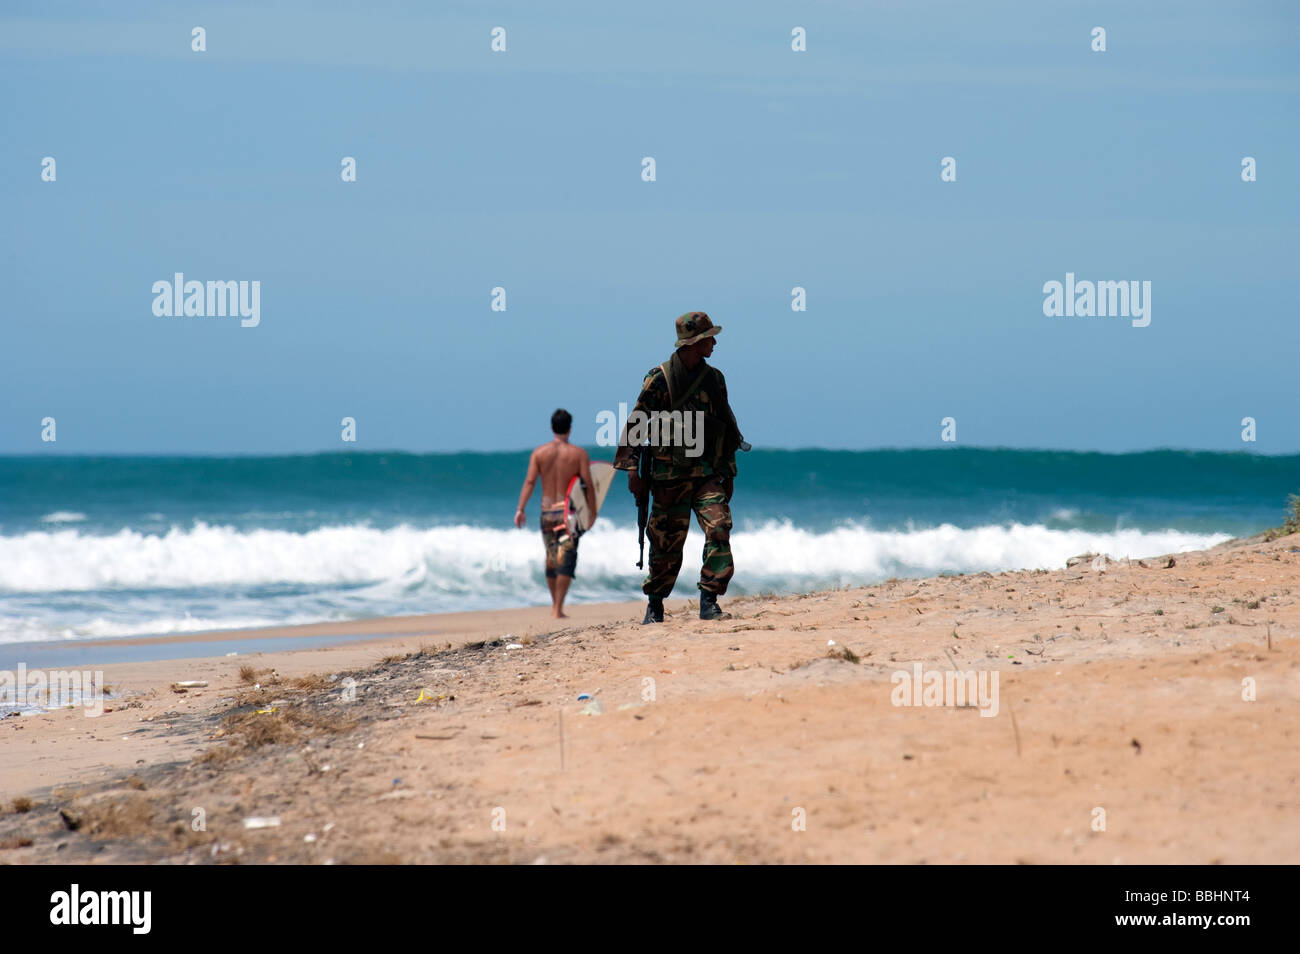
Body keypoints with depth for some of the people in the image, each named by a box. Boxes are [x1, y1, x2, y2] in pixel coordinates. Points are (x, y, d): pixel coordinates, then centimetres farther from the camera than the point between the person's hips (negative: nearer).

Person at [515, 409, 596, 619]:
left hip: (547, 512, 3)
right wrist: (593, 512, 1)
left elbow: (529, 481, -6)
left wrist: (521, 509, -9)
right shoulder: (579, 454, -3)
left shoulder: (539, 452, 2)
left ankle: (555, 605, 30)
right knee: (566, 560, -2)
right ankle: (558, 609, -9)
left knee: (551, 559, 17)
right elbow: (588, 485, -7)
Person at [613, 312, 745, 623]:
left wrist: (728, 469, 20)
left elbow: (726, 425, 20)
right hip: (671, 477, -3)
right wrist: (632, 470, -11)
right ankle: (655, 606, 19)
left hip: (708, 473, 3)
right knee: (666, 544, 2)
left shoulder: (714, 379, 11)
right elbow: (637, 424, -4)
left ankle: (709, 602, -11)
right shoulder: (659, 379, -5)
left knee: (719, 529, -15)